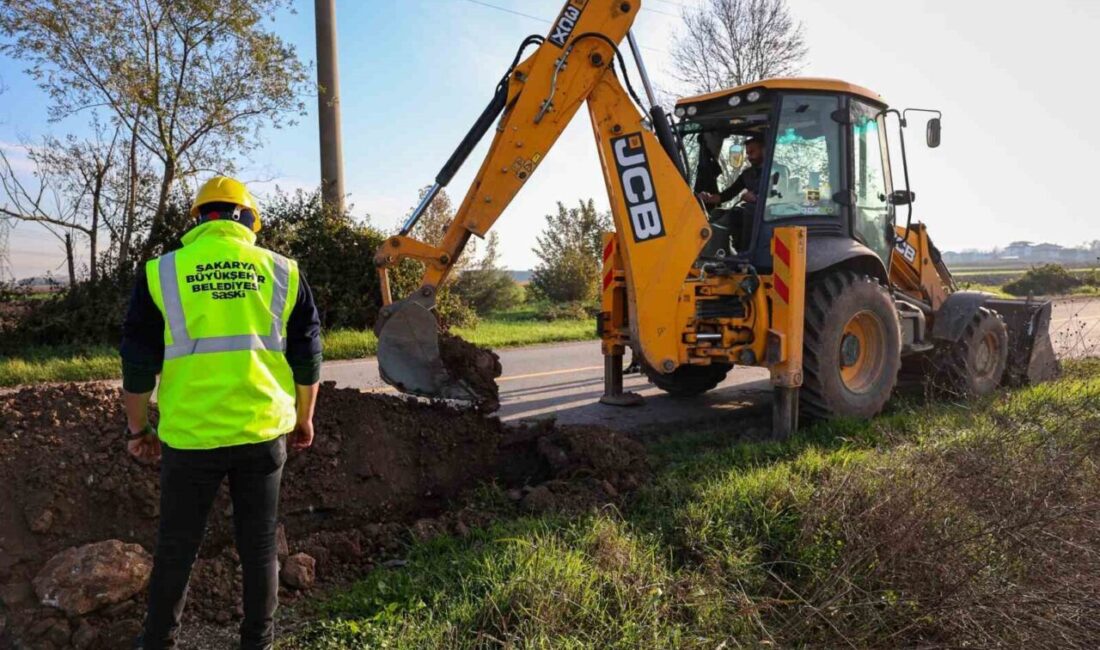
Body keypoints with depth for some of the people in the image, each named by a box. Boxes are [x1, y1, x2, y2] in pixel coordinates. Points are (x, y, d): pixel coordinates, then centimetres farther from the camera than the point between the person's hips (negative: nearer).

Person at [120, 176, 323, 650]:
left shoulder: (163, 272, -2)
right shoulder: (282, 271, 2)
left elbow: (139, 363, 2)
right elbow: (307, 357, 5)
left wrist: (137, 428, 15)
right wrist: (303, 418, 17)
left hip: (191, 436, -1)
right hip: (263, 433, 1)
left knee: (176, 548, 16)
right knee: (259, 546, 13)